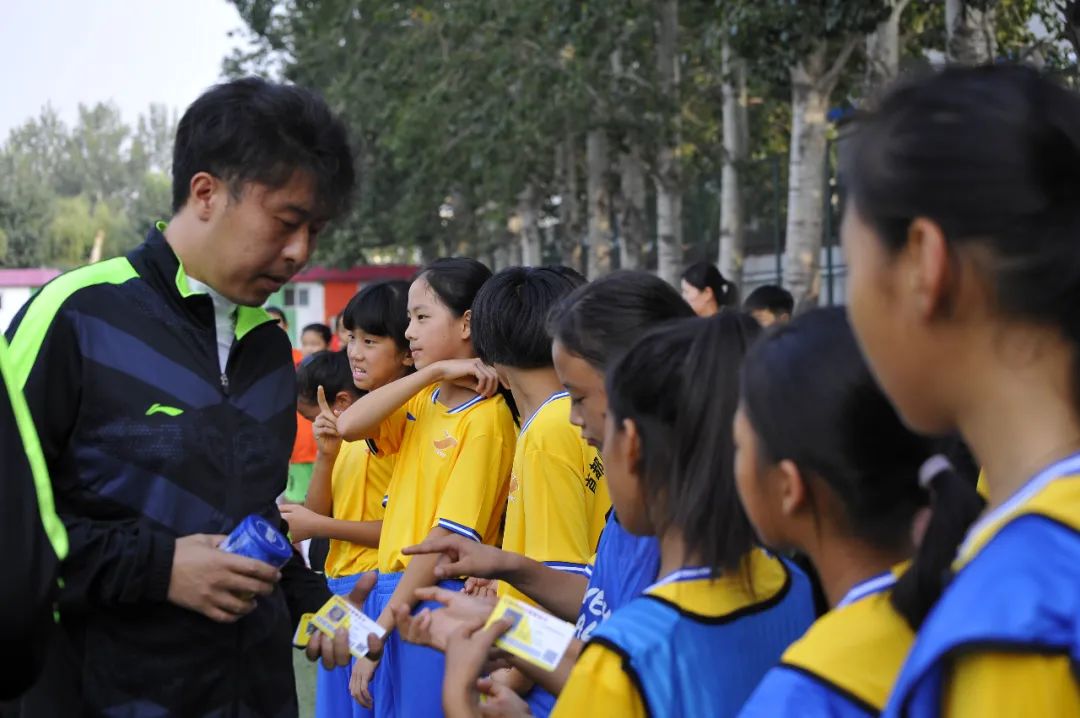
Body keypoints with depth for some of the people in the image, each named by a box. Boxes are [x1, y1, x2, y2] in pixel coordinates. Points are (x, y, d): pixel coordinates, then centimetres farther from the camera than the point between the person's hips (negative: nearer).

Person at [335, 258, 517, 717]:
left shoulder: (487, 418, -12)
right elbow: (348, 426, -7)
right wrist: (432, 372, -11)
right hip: (396, 594, 7)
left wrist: (378, 632, -17)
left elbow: (450, 538, -17)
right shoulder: (424, 401, 11)